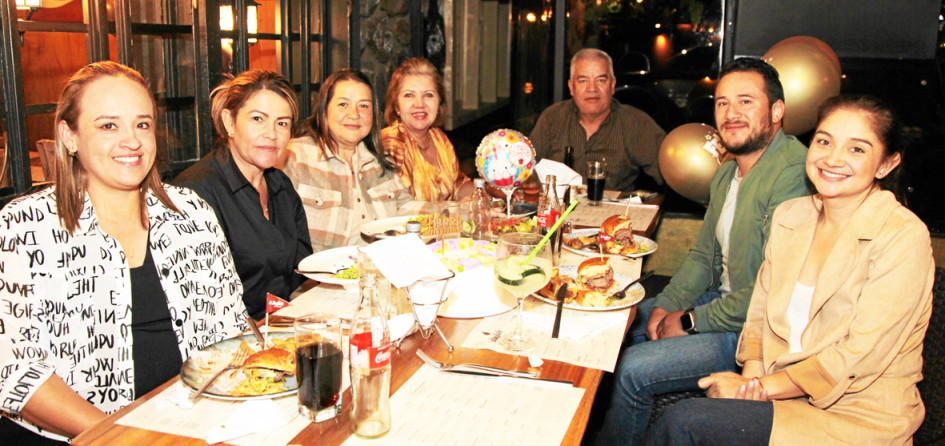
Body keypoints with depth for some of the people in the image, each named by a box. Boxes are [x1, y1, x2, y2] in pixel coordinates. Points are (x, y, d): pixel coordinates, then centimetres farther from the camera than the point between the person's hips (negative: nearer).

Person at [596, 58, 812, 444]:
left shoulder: (793, 174, -24)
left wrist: (691, 321, -17)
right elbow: (704, 255, 15)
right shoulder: (727, 172, 8)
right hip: (721, 299, 10)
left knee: (632, 370, -18)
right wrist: (666, 305, -1)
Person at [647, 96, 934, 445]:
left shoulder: (903, 237, -14)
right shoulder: (789, 215, 5)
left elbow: (857, 358, -17)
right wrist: (752, 375, -8)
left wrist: (762, 387, -14)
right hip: (783, 389, 5)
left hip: (860, 418, -5)